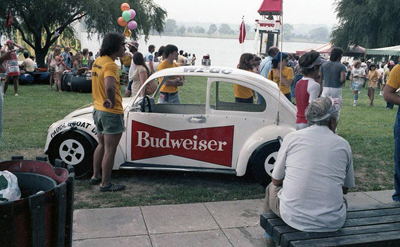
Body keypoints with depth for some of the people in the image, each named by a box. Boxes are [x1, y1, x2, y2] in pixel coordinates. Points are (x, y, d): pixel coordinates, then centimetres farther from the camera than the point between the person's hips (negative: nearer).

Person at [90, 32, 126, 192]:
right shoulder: (110, 65, -22)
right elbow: (109, 87, -38)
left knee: (102, 145, 23)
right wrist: (112, 101, -22)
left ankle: (96, 176, 35)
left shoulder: (97, 61, 7)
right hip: (111, 113, -9)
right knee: (110, 150, 2)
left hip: (98, 110, 9)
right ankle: (105, 184, 11)